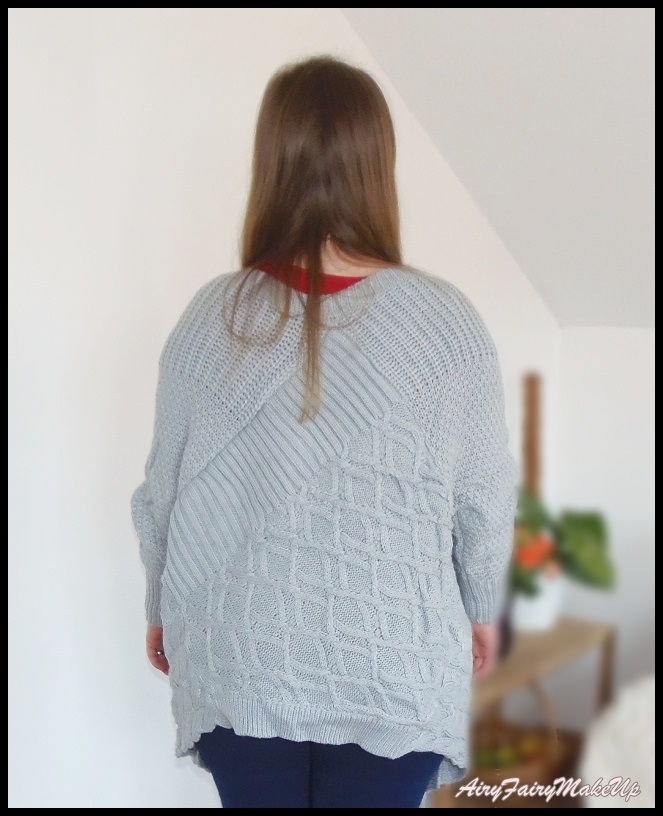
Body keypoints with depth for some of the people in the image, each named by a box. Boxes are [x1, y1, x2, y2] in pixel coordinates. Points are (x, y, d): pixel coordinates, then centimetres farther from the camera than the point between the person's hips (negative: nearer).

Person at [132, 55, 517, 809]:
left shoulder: (211, 318, -10)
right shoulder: (445, 321, -13)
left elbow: (162, 492, 0)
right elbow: (484, 496, -4)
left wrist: (161, 611, 17)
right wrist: (481, 609, 14)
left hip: (238, 661, 2)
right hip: (392, 667, -1)